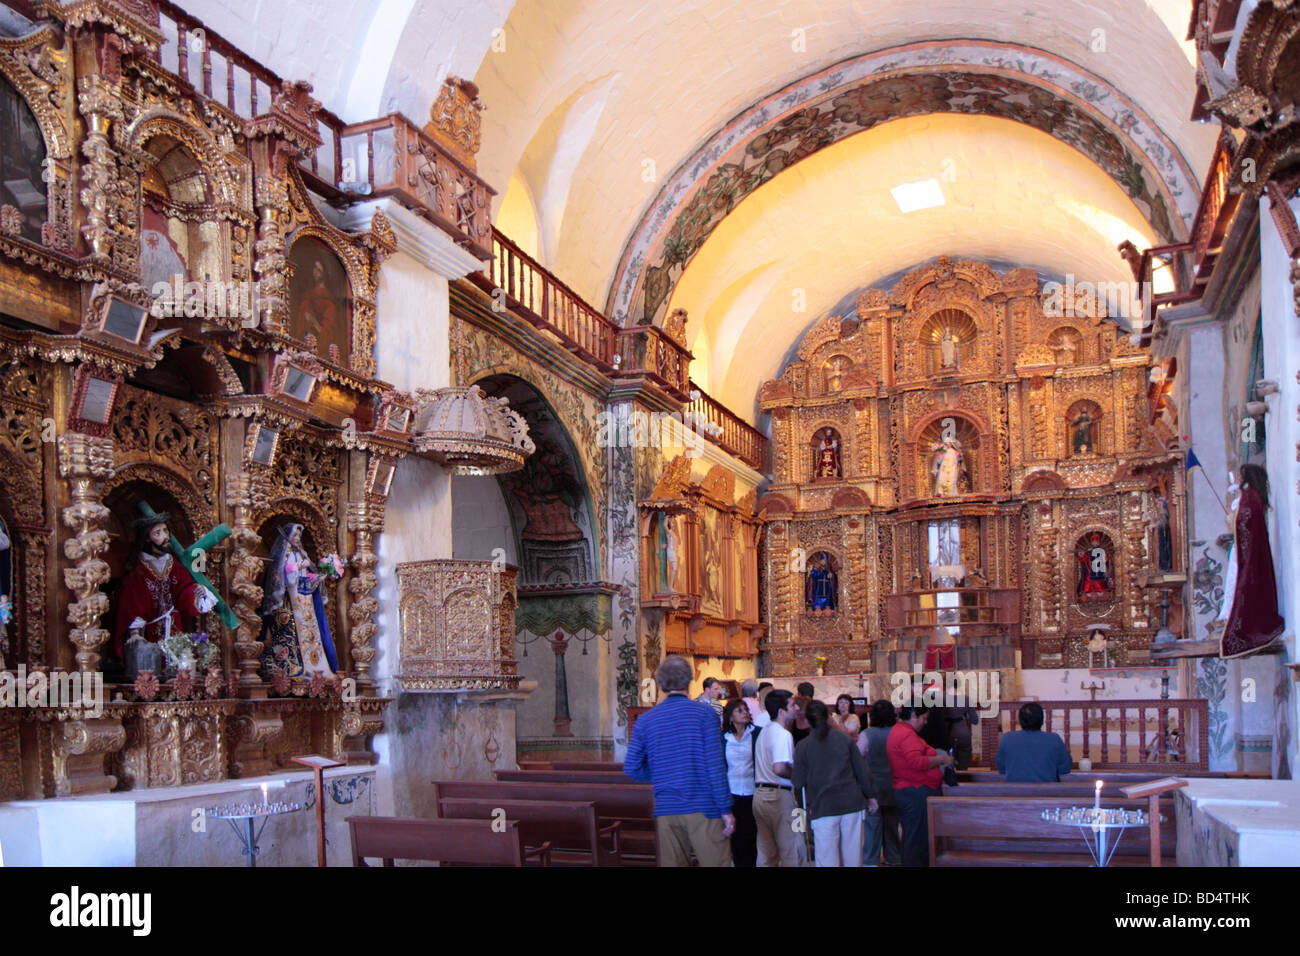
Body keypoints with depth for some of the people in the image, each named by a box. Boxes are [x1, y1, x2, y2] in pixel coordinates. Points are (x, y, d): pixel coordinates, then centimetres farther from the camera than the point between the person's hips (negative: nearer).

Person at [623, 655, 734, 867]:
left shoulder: (645, 721, 6)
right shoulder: (703, 713, -5)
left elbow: (631, 768, 5)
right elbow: (715, 764, -9)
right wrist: (726, 809, -6)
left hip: (666, 811, 4)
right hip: (703, 809, -4)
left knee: (672, 864, 10)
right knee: (716, 862, 1)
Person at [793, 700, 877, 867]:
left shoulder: (802, 747, -4)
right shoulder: (845, 739, 3)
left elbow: (799, 784, -3)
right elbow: (862, 771, 6)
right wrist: (870, 795, 17)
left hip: (823, 807, -2)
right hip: (852, 803, 3)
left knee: (827, 860, 2)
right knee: (853, 856, 11)